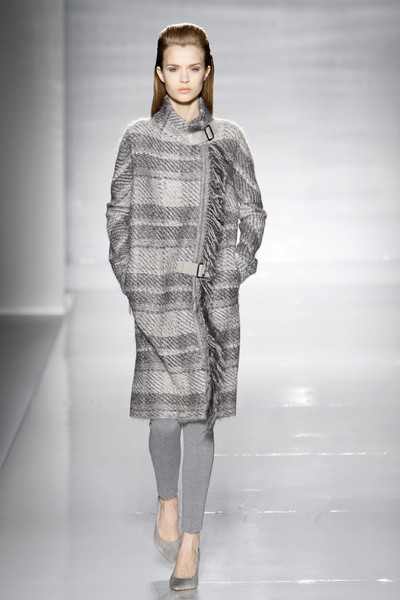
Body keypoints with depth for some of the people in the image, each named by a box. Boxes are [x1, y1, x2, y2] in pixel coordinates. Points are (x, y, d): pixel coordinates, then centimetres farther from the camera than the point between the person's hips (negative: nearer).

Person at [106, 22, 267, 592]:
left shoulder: (229, 139, 6)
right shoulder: (138, 137, 5)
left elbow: (251, 215, 10)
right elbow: (118, 214, 9)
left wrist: (228, 270, 0)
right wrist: (133, 279, 1)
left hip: (213, 291, 0)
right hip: (156, 289, 0)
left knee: (200, 413, 0)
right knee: (164, 411, -4)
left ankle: (190, 541, 8)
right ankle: (168, 498, 28)